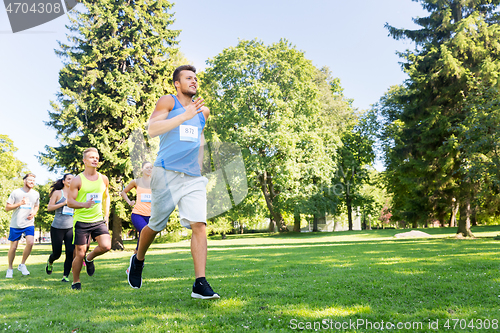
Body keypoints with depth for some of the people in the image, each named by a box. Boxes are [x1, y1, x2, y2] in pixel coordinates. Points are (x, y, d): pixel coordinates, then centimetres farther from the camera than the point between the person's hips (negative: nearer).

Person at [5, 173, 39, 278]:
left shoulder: (36, 194, 7)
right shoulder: (16, 192, -3)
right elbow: (7, 208, -1)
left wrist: (33, 213, 1)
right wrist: (19, 203, -17)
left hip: (29, 223, 2)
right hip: (16, 224, -2)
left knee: (30, 242, -18)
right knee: (13, 247, 4)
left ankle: (22, 265, 3)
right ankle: (10, 269, 24)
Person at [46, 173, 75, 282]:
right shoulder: (57, 193, 1)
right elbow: (49, 208, -5)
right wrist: (63, 203, -14)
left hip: (70, 227, 3)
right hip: (57, 227, -3)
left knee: (71, 252, -11)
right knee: (57, 253, 6)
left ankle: (65, 276, 0)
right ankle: (50, 262, 42)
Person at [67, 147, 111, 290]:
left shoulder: (103, 179, 8)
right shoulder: (77, 180, -4)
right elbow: (70, 202, -6)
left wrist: (106, 215, 12)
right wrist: (84, 204, -26)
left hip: (98, 220, 3)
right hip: (81, 221, -3)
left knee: (106, 246, -16)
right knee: (80, 254, 1)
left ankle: (90, 258, 17)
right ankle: (75, 282, 22)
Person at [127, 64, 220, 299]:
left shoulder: (203, 111, 18)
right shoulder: (168, 102, 1)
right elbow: (152, 129, -15)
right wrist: (184, 116, -21)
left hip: (194, 177, 4)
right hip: (167, 173, -4)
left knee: (199, 225, -12)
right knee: (155, 225, 8)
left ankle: (200, 284, -11)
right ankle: (137, 261, 37)